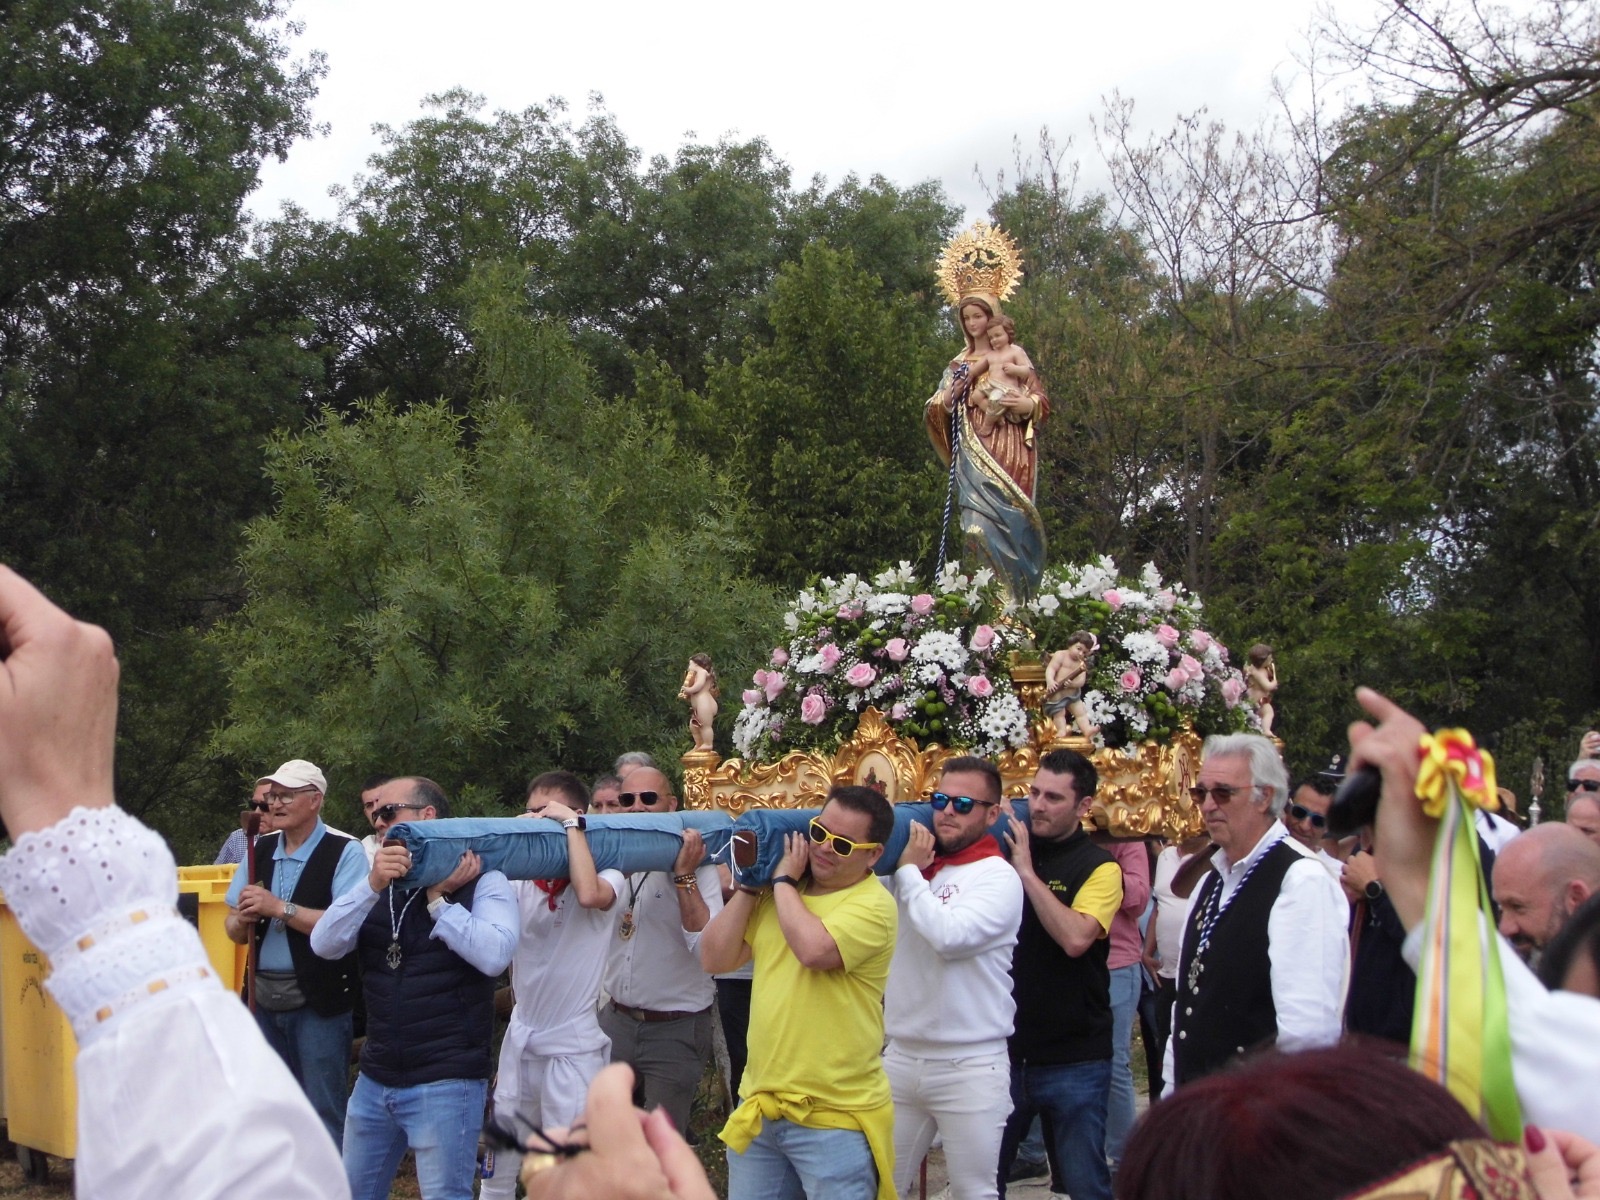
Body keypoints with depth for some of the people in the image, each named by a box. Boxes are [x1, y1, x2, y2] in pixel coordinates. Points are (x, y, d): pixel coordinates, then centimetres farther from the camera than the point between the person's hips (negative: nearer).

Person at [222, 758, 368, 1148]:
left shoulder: (345, 852, -9)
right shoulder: (261, 850, 9)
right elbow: (233, 928, 13)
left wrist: (279, 907, -20)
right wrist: (243, 919, -10)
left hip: (319, 1001, -6)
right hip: (265, 996, 6)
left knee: (324, 1115, -1)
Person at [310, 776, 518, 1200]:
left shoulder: (481, 882, -6)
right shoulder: (378, 884, 11)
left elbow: (494, 955, -22)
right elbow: (324, 945, -4)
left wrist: (438, 898, -15)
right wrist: (372, 885, -16)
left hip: (445, 1081, -6)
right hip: (375, 1078, 6)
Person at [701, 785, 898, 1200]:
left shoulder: (872, 905, -12)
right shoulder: (776, 894, 10)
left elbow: (814, 949, -29)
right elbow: (715, 959, 7)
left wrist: (783, 881, -13)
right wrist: (750, 887, 0)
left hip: (834, 1118, -7)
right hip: (758, 1108, 7)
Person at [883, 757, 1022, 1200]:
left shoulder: (998, 877, -9)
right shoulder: (913, 864, 9)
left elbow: (949, 935, -24)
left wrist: (909, 871, -11)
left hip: (970, 1065, -6)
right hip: (900, 1058, 6)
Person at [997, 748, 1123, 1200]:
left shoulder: (1099, 866, -8)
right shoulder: (1006, 850, 5)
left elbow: (1075, 938, -23)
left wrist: (1027, 871, -20)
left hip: (1074, 1060, -4)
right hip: (1005, 1049, 4)